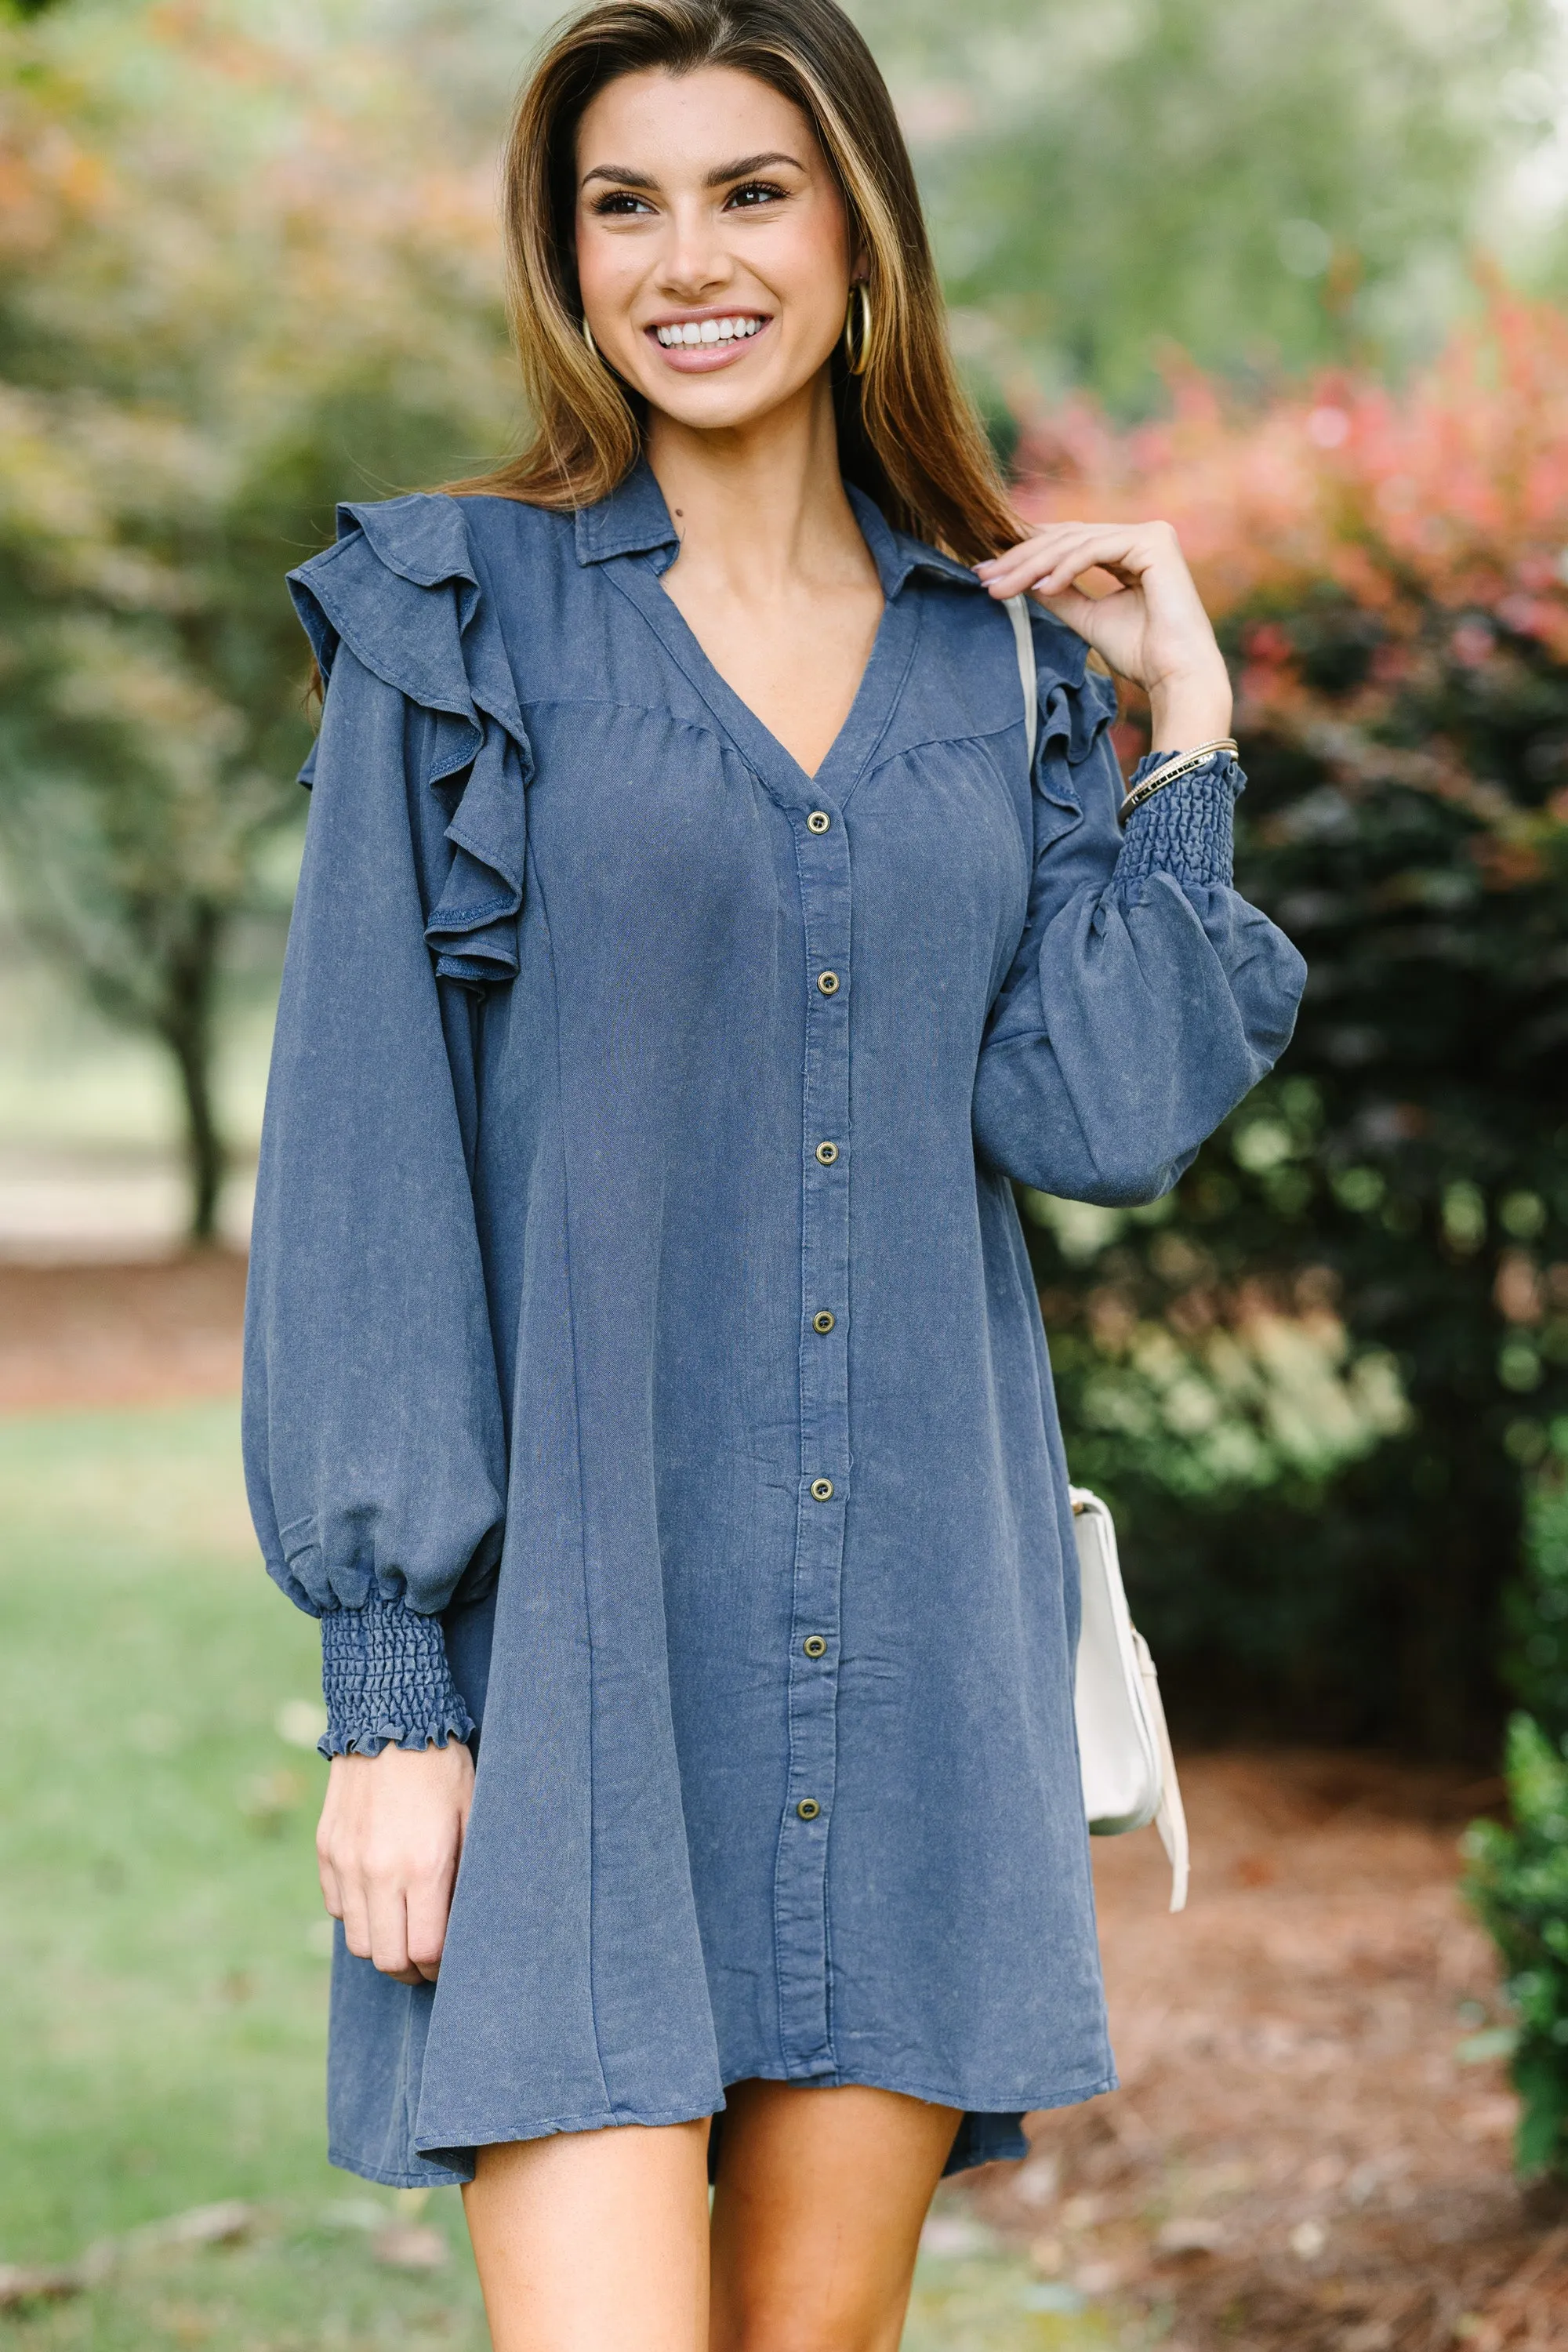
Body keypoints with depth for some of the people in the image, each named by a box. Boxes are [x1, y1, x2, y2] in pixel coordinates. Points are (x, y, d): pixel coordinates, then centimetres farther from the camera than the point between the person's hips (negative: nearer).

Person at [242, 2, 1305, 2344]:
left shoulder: (1008, 660, 10)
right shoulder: (463, 618, 0)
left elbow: (1098, 1115, -2)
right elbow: (368, 1167, -4)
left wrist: (1188, 727, 0)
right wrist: (388, 1681, -9)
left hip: (910, 1607, 4)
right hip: (570, 1601, -3)